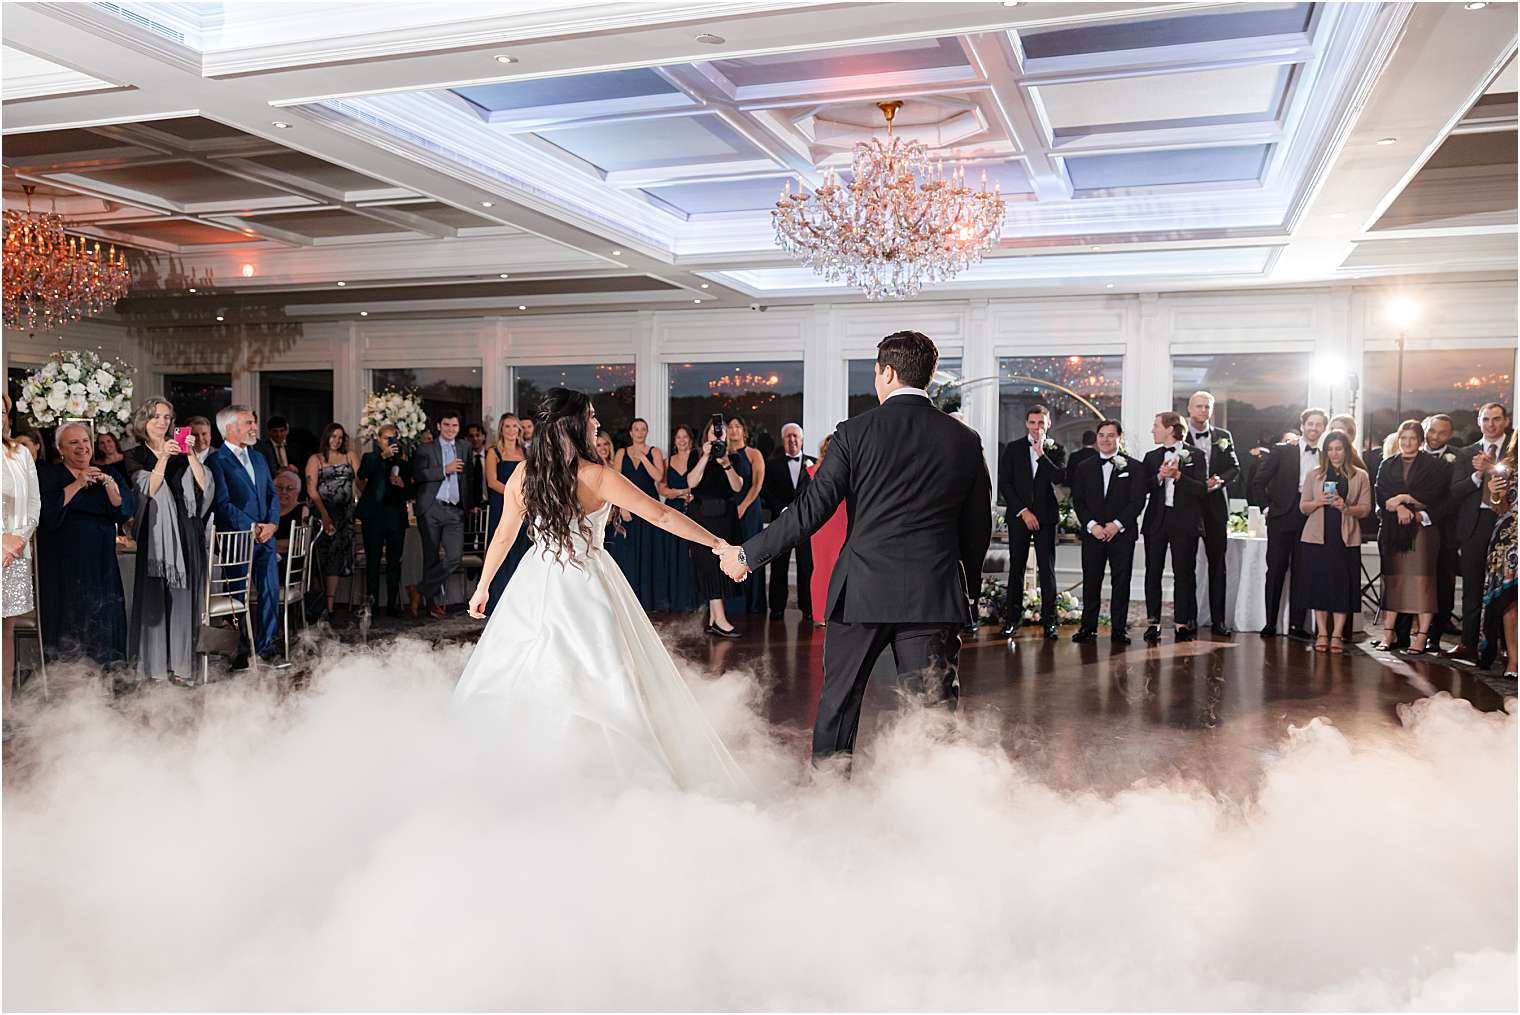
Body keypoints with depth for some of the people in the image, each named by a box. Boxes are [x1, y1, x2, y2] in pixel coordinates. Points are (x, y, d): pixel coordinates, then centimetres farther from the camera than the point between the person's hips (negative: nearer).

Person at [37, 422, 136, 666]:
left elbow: (128, 509, 0)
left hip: (101, 565, 2)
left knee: (102, 623, 0)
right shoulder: (48, 474, 6)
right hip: (62, 565, -2)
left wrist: (108, 483, -11)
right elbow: (48, 511, -13)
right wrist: (77, 484, -11)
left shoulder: (109, 473, 13)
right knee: (67, 624, -3)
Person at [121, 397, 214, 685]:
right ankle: (154, 665, 0)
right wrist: (163, 459, -20)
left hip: (185, 534, 2)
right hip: (155, 533, -2)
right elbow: (148, 491, -10)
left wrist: (190, 455, -11)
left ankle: (180, 665, 4)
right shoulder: (134, 456, 7)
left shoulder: (182, 453, 14)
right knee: (154, 598, -4)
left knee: (182, 597, 1)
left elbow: (204, 484, -1)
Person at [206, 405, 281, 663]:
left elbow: (272, 494, 15)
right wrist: (252, 527, -14)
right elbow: (222, 503, -12)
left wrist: (272, 523, -3)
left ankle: (265, 644, 12)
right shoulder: (216, 461, -6)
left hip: (265, 537, 6)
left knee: (271, 591, 2)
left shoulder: (259, 458, 17)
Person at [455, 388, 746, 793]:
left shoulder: (522, 475, -1)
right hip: (585, 587, -5)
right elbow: (661, 515, -13)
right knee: (607, 682, 5)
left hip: (535, 585, 5)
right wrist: (718, 544, -8)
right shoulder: (597, 476, -14)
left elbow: (503, 537, 8)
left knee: (514, 674, 16)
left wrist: (482, 587, 20)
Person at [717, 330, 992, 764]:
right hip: (934, 596, 2)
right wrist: (966, 588, 22)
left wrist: (749, 554, 2)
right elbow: (978, 525, 8)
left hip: (862, 592, -1)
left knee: (838, 702, 14)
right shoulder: (964, 439, 2)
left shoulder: (856, 431, -6)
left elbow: (811, 509, -8)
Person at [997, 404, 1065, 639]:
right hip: (1019, 516, 0)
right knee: (1016, 568, 1)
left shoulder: (1055, 450, 7)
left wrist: (1041, 454, -13)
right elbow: (1004, 484, 0)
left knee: (1047, 569, -2)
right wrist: (1023, 511, -6)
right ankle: (1012, 619, 6)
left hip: (1045, 516, 0)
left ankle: (1049, 621, 1)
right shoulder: (1013, 449, 6)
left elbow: (1060, 478, -9)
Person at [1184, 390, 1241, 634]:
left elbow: (1234, 468, 9)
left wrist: (1220, 480, -10)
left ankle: (1218, 618, 8)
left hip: (1216, 506, 3)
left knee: (1217, 563, 4)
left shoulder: (1224, 436, 11)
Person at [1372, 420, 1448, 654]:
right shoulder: (1387, 465, 15)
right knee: (1393, 580, 1)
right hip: (1392, 530, 3)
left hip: (1422, 528, -3)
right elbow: (1380, 497, 4)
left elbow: (1435, 496, -6)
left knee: (1422, 580, -6)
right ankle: (1388, 633, 3)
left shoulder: (1433, 465, 5)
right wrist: (1399, 508, -12)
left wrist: (1404, 498, -10)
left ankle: (1421, 636, -4)